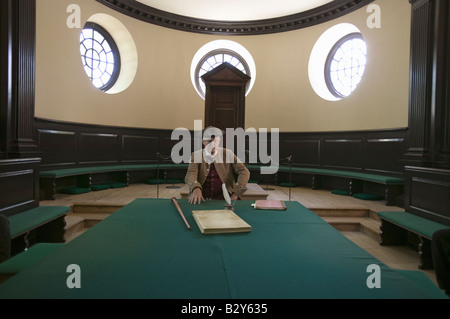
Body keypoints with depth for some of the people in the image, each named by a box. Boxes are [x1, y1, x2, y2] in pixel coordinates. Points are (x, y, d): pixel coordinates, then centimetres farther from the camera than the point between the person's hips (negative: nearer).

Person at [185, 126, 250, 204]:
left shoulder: (228, 154, 4)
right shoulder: (196, 155, 4)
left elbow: (244, 172, -1)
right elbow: (191, 174, -11)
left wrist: (236, 194, -13)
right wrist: (196, 188, -33)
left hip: (224, 199, 0)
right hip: (202, 199, 0)